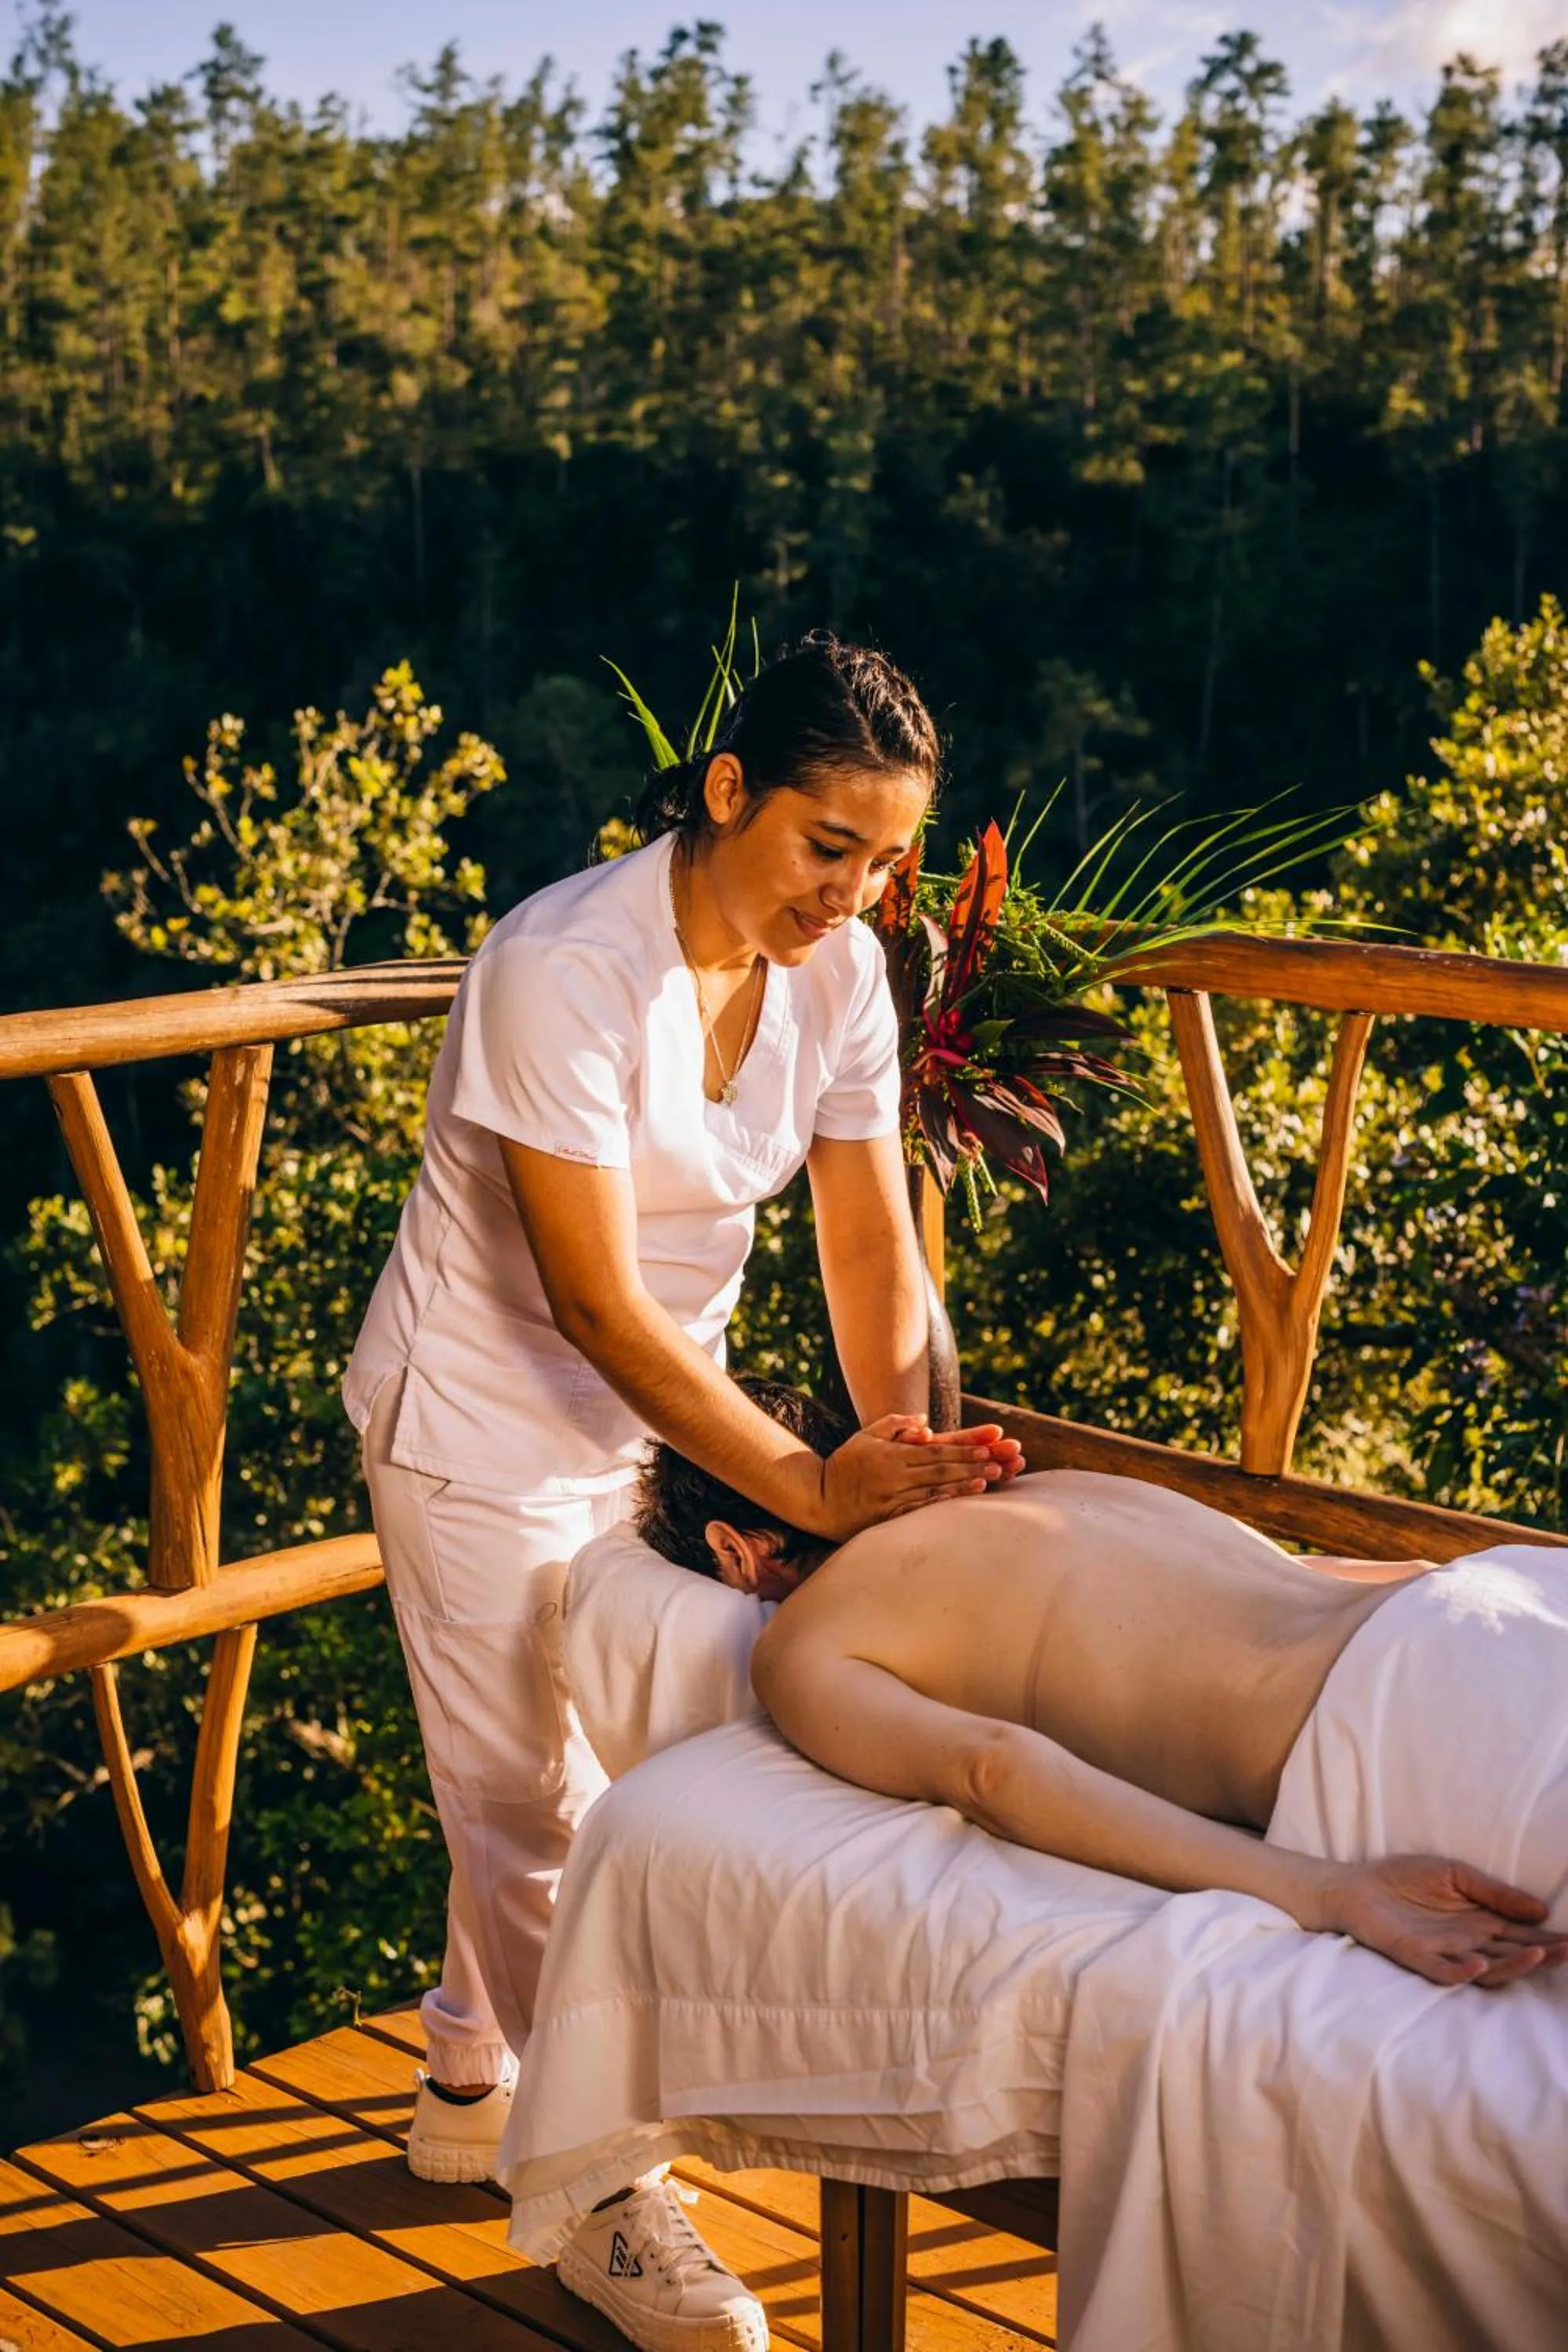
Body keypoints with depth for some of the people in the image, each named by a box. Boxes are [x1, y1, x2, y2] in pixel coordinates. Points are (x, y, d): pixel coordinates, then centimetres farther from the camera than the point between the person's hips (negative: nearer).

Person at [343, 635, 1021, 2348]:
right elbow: (596, 1309, -30)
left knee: (532, 1768, 18)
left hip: (662, 1407, 6)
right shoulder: (564, 973, -30)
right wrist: (807, 1483, -32)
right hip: (486, 1418, -6)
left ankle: (467, 2087, 40)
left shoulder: (838, 969, -9)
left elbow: (870, 1241, -6)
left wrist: (904, 1436, -22)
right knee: (529, 1793, 4)